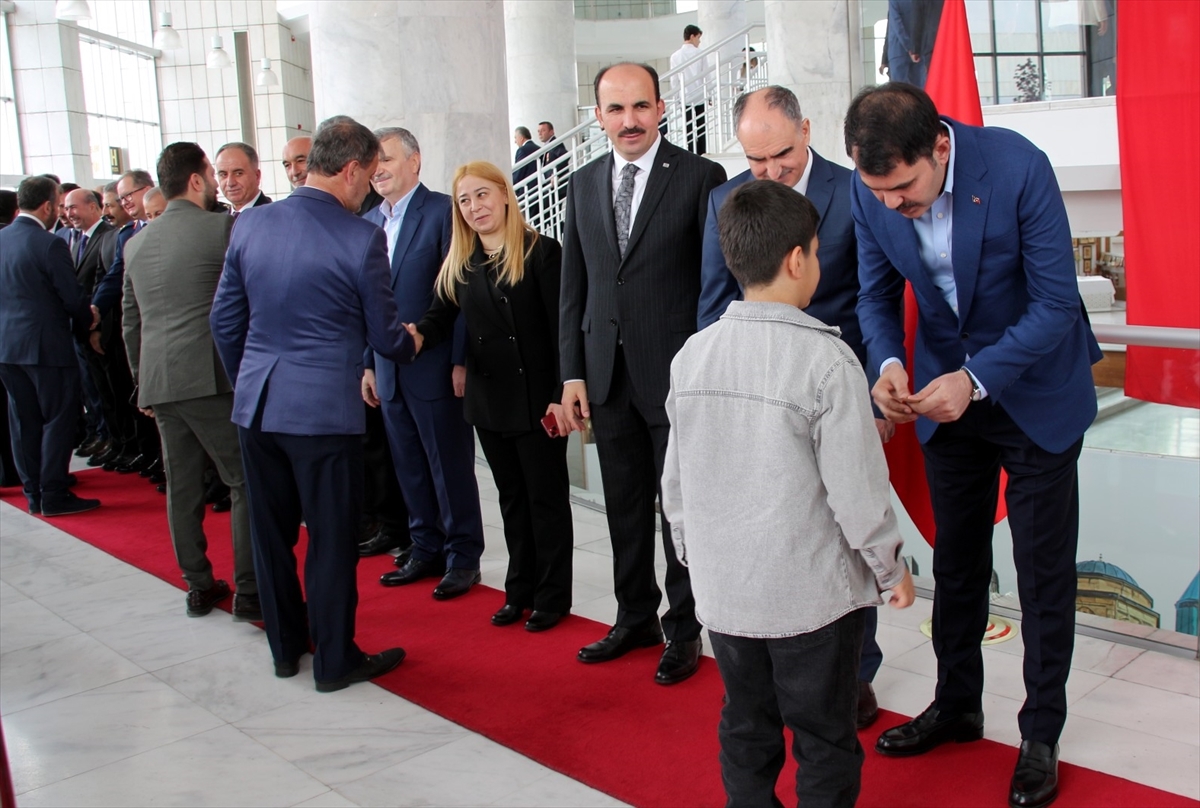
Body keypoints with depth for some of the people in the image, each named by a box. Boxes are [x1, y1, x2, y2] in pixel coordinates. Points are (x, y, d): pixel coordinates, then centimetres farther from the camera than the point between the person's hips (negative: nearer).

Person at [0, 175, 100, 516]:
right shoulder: (50, 244, -16)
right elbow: (73, 296, -14)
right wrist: (87, 321, 5)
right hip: (46, 344, -7)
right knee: (58, 420, 2)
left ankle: (34, 492, 20)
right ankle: (54, 495, 4)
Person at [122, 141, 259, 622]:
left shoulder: (136, 244, 14)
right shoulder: (224, 228, -6)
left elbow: (130, 322, 19)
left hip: (158, 383, 7)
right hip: (212, 378, -6)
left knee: (182, 486, 12)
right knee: (246, 481, 0)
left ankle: (198, 587, 21)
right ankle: (249, 592, 0)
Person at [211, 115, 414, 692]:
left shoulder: (251, 224, 3)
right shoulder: (361, 238, -12)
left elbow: (224, 320, 10)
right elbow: (384, 334, -3)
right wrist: (408, 344, 19)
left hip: (255, 405, 6)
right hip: (324, 407, -5)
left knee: (271, 530, 16)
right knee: (330, 537, 6)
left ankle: (285, 646, 31)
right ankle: (335, 660, 19)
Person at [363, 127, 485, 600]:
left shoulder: (443, 211, -7)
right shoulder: (368, 223, 12)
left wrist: (460, 362, -15)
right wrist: (368, 364, 12)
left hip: (435, 367, -6)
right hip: (388, 370, 7)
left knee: (451, 467, 3)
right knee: (409, 467, 14)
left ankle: (462, 557, 15)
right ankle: (427, 549, 27)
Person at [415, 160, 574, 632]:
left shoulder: (541, 252, -10)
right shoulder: (459, 265, 8)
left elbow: (563, 328, -13)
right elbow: (441, 319, 3)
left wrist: (562, 395, -18)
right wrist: (418, 337, -20)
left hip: (537, 398, -5)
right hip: (488, 401, 6)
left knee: (546, 497, 6)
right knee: (511, 498, 16)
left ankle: (553, 596, 19)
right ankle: (520, 589, 29)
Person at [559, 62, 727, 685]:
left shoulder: (700, 177, -5)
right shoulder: (584, 184, 10)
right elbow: (574, 286, 11)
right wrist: (572, 371, 5)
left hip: (676, 372, -5)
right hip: (607, 372, 5)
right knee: (624, 505, 15)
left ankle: (684, 630, 21)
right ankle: (635, 616, 31)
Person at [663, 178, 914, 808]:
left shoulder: (692, 355, -2)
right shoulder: (827, 360, -18)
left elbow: (676, 481, 6)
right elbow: (857, 487, -15)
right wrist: (891, 567, 1)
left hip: (723, 590, 5)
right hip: (813, 591, -5)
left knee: (745, 727, 19)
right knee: (823, 739, 12)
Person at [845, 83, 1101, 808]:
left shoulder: (1017, 167, -27)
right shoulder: (872, 191, -14)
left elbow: (1057, 303, -22)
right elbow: (879, 295, -2)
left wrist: (977, 379, -32)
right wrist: (888, 362, -22)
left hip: (1036, 391, -4)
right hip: (945, 394, 4)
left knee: (1045, 571, 7)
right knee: (956, 562, 17)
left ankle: (1041, 735, 24)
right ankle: (957, 706, 35)